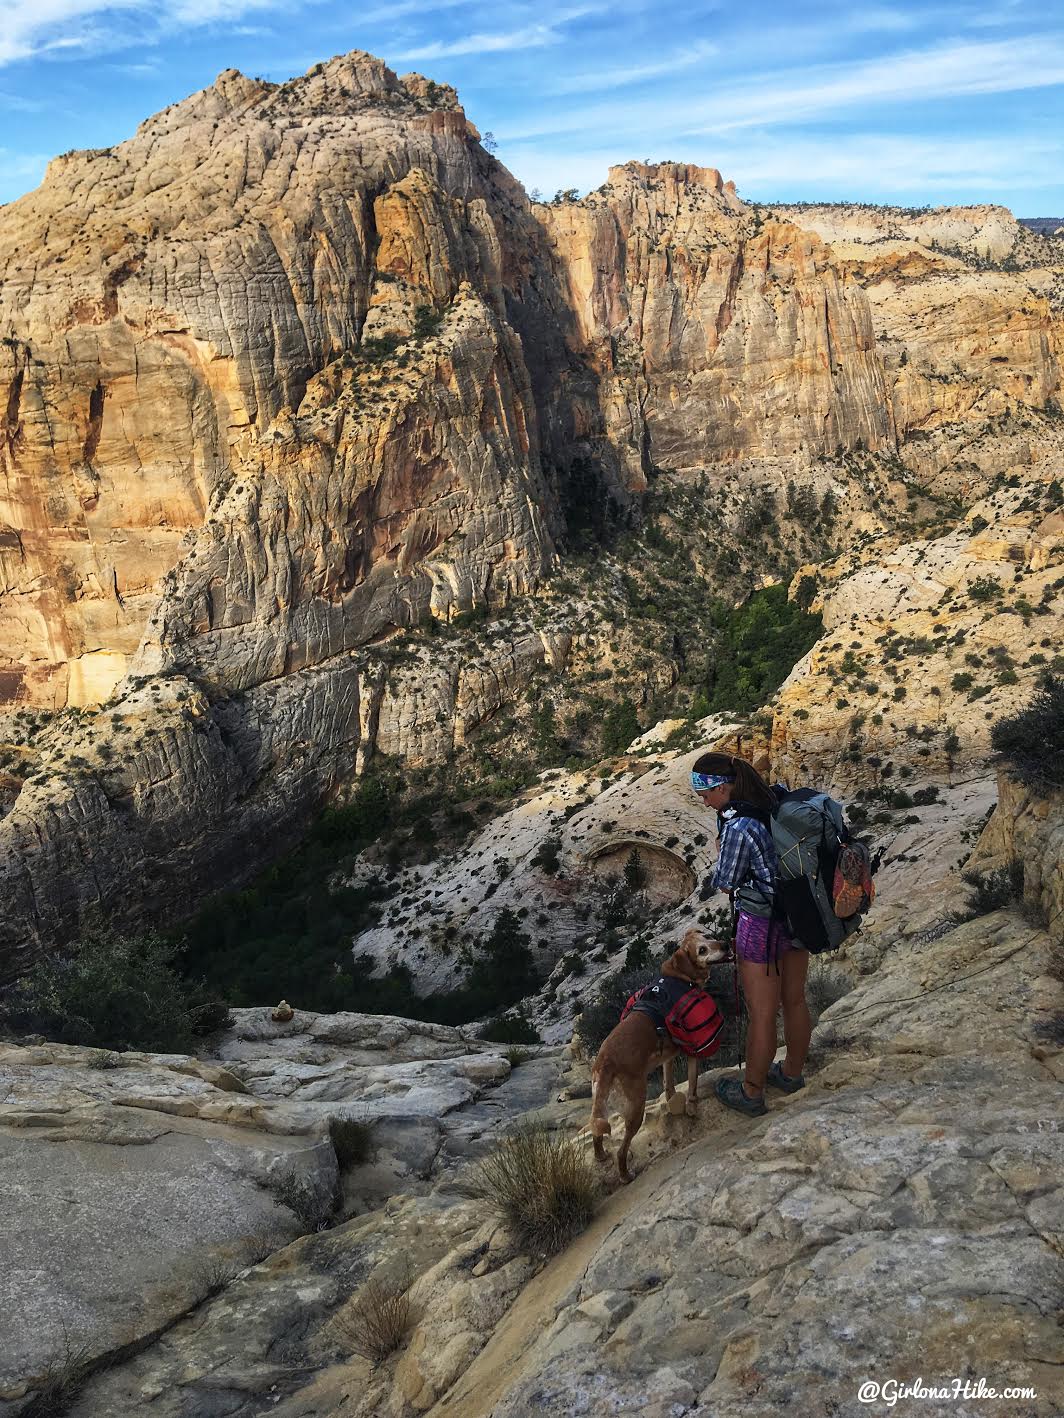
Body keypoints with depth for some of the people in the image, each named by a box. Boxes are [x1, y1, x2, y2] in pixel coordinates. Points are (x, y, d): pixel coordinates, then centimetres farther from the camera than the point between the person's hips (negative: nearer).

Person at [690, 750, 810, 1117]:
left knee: (761, 1014, 9)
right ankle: (792, 1072, 43)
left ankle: (751, 1093, 26)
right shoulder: (778, 800, -3)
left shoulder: (738, 827, -27)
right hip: (798, 915, 8)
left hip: (762, 925, -8)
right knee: (794, 1001, 23)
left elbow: (724, 883, -15)